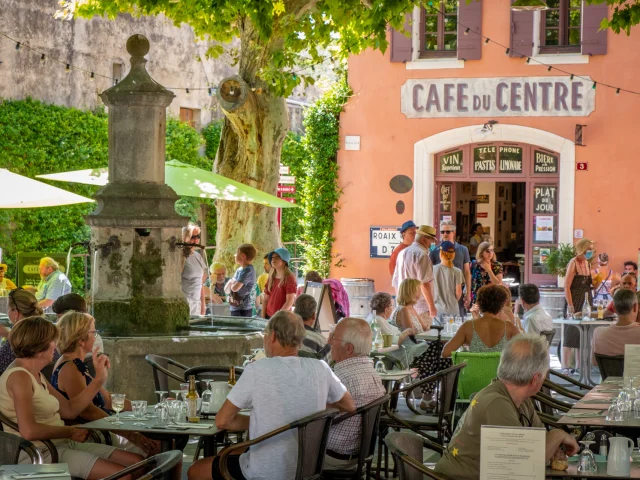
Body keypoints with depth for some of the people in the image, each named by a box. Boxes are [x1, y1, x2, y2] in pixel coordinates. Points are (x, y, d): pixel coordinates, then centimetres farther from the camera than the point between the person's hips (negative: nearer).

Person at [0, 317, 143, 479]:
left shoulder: (36, 376, 15)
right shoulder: (19, 376, -16)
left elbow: (70, 410, 16)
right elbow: (29, 431, -27)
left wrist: (100, 379, 12)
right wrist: (69, 432, -14)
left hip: (60, 445, 10)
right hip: (37, 455, -10)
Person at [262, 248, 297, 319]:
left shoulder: (289, 278, -6)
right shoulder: (271, 278, 13)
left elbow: (290, 302, -14)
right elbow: (266, 300, 13)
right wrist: (263, 317, 2)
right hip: (268, 317, 6)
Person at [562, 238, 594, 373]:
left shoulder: (586, 262, 11)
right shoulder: (573, 263, -12)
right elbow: (567, 286, -17)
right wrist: (570, 305, -21)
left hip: (586, 301, 8)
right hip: (574, 302, -8)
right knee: (571, 333, -5)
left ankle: (579, 365, 17)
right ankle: (565, 366, -1)